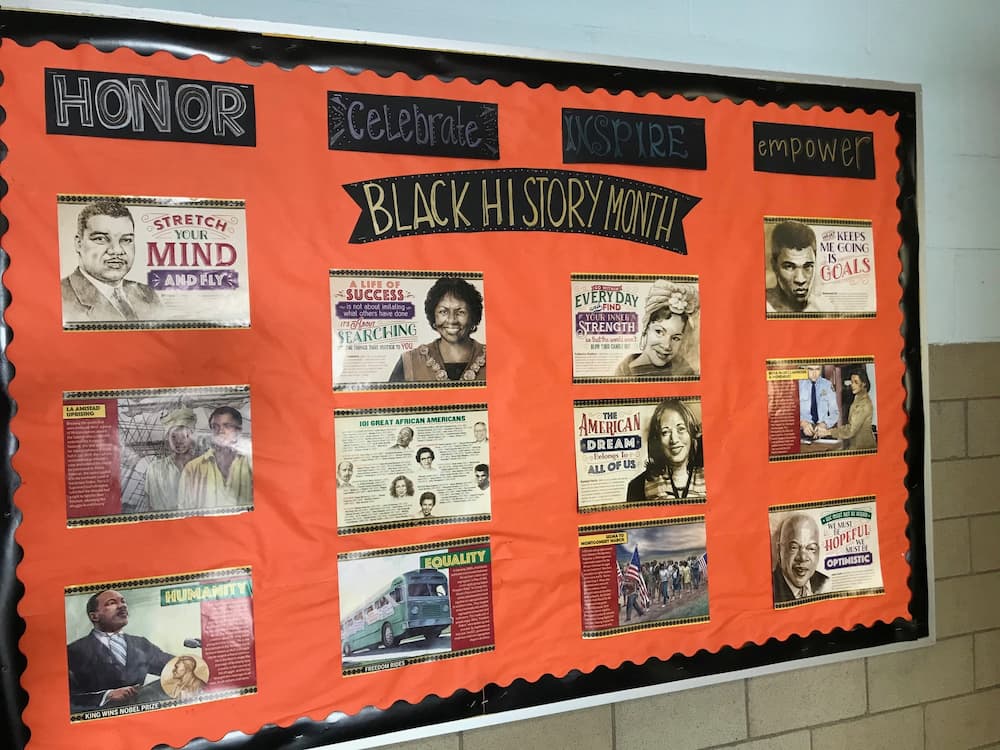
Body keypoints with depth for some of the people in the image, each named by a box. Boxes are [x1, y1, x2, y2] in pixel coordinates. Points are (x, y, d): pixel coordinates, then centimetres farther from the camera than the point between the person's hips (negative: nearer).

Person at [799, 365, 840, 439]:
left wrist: (824, 424, -16)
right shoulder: (799, 385, 2)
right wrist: (802, 423, -22)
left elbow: (835, 413, 3)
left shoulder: (828, 385, 4)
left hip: (825, 428, 0)